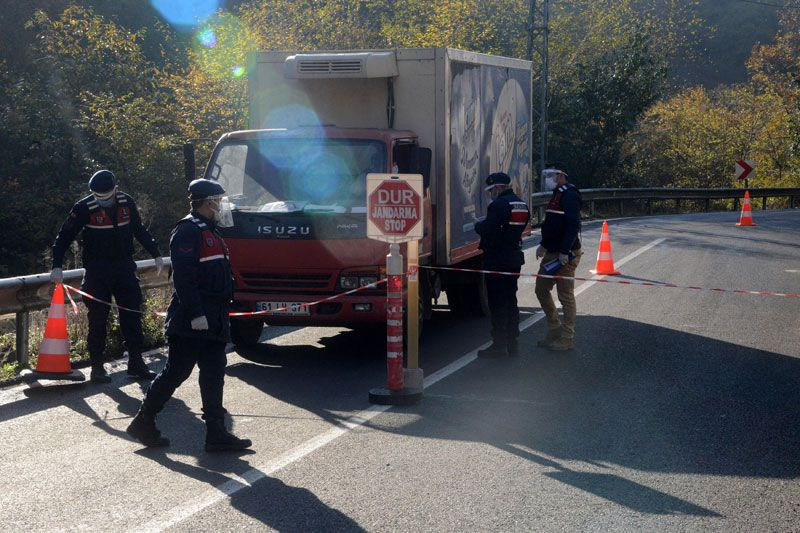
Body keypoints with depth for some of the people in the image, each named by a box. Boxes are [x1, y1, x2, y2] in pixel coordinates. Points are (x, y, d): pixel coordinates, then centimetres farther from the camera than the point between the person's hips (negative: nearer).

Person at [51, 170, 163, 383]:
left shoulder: (127, 203, 0)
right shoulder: (84, 208, -11)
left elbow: (140, 230, 15)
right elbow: (64, 236, -8)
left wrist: (156, 255, 16)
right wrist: (57, 267, -15)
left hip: (124, 268, 3)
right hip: (97, 272, -3)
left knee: (132, 315, 3)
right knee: (98, 319, 1)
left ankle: (136, 362, 12)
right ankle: (97, 367, 9)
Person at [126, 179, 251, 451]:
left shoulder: (209, 232, 19)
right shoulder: (188, 230, -12)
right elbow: (183, 275, -21)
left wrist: (219, 316, 22)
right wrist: (195, 314, -25)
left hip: (212, 321, 10)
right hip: (191, 323, -10)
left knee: (213, 375, 8)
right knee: (176, 372, -3)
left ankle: (216, 433, 11)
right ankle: (143, 423, 8)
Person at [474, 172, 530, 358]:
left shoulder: (499, 205, -18)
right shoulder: (522, 205, 12)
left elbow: (487, 230, -22)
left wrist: (479, 225, 0)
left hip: (497, 260, -9)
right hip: (515, 258, 9)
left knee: (498, 303, -4)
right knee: (511, 300, 15)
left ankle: (499, 345, -2)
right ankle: (512, 343, 20)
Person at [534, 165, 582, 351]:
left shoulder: (570, 194, -15)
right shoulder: (557, 194, 17)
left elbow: (573, 225, -24)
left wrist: (565, 252, -27)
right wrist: (544, 244, 22)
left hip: (565, 255, -11)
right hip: (552, 253, 11)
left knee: (566, 296, -3)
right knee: (541, 289, 15)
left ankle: (567, 338, 6)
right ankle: (555, 330, 26)